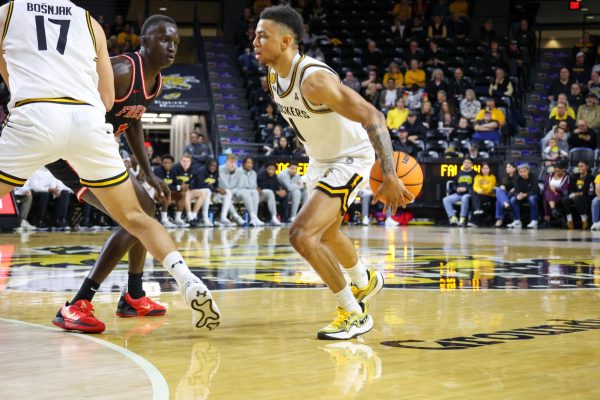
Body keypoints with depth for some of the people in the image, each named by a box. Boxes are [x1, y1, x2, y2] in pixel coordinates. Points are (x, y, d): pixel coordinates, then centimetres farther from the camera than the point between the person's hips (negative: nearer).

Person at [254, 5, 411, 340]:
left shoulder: (314, 78, -32)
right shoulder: (274, 77, -5)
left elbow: (372, 118, -33)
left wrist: (389, 176, -39)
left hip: (350, 159, -9)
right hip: (321, 161, 10)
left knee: (303, 235, -22)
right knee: (325, 234, 27)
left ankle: (355, 313, -6)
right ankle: (366, 281, 57)